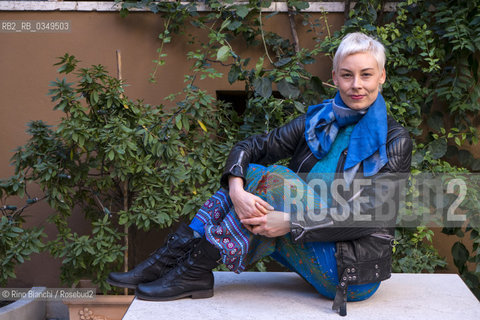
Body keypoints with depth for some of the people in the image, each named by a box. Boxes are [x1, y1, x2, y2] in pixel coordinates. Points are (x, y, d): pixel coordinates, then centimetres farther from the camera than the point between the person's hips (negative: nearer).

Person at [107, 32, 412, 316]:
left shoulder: (395, 141, -8)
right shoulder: (318, 121, 6)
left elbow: (368, 216, -18)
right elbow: (248, 148, -3)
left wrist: (292, 222, -28)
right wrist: (237, 191, -25)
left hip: (356, 272, -5)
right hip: (316, 253, 5)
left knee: (272, 180, -24)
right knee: (248, 176, -14)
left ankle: (196, 270, -20)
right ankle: (174, 254, -17)